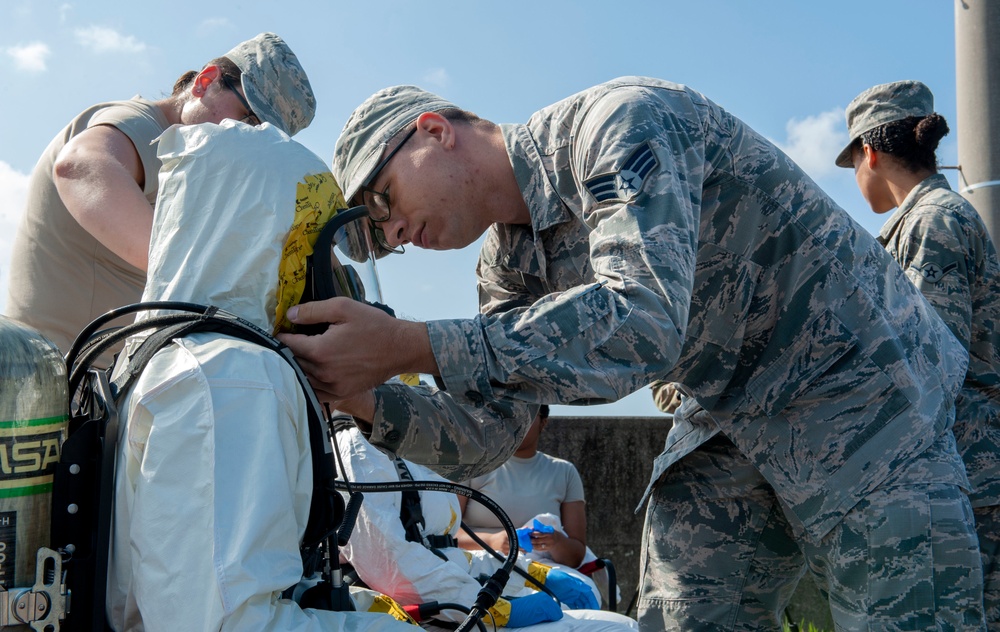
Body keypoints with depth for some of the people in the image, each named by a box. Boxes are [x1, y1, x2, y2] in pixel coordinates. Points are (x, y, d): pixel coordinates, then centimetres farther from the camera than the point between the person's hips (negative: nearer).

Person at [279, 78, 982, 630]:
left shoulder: (621, 122, -23)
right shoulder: (509, 264, 2)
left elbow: (641, 323, -38)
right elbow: (484, 435, 4)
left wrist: (406, 347, -37)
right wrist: (365, 400, -14)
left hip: (859, 393, -7)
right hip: (729, 429, 7)